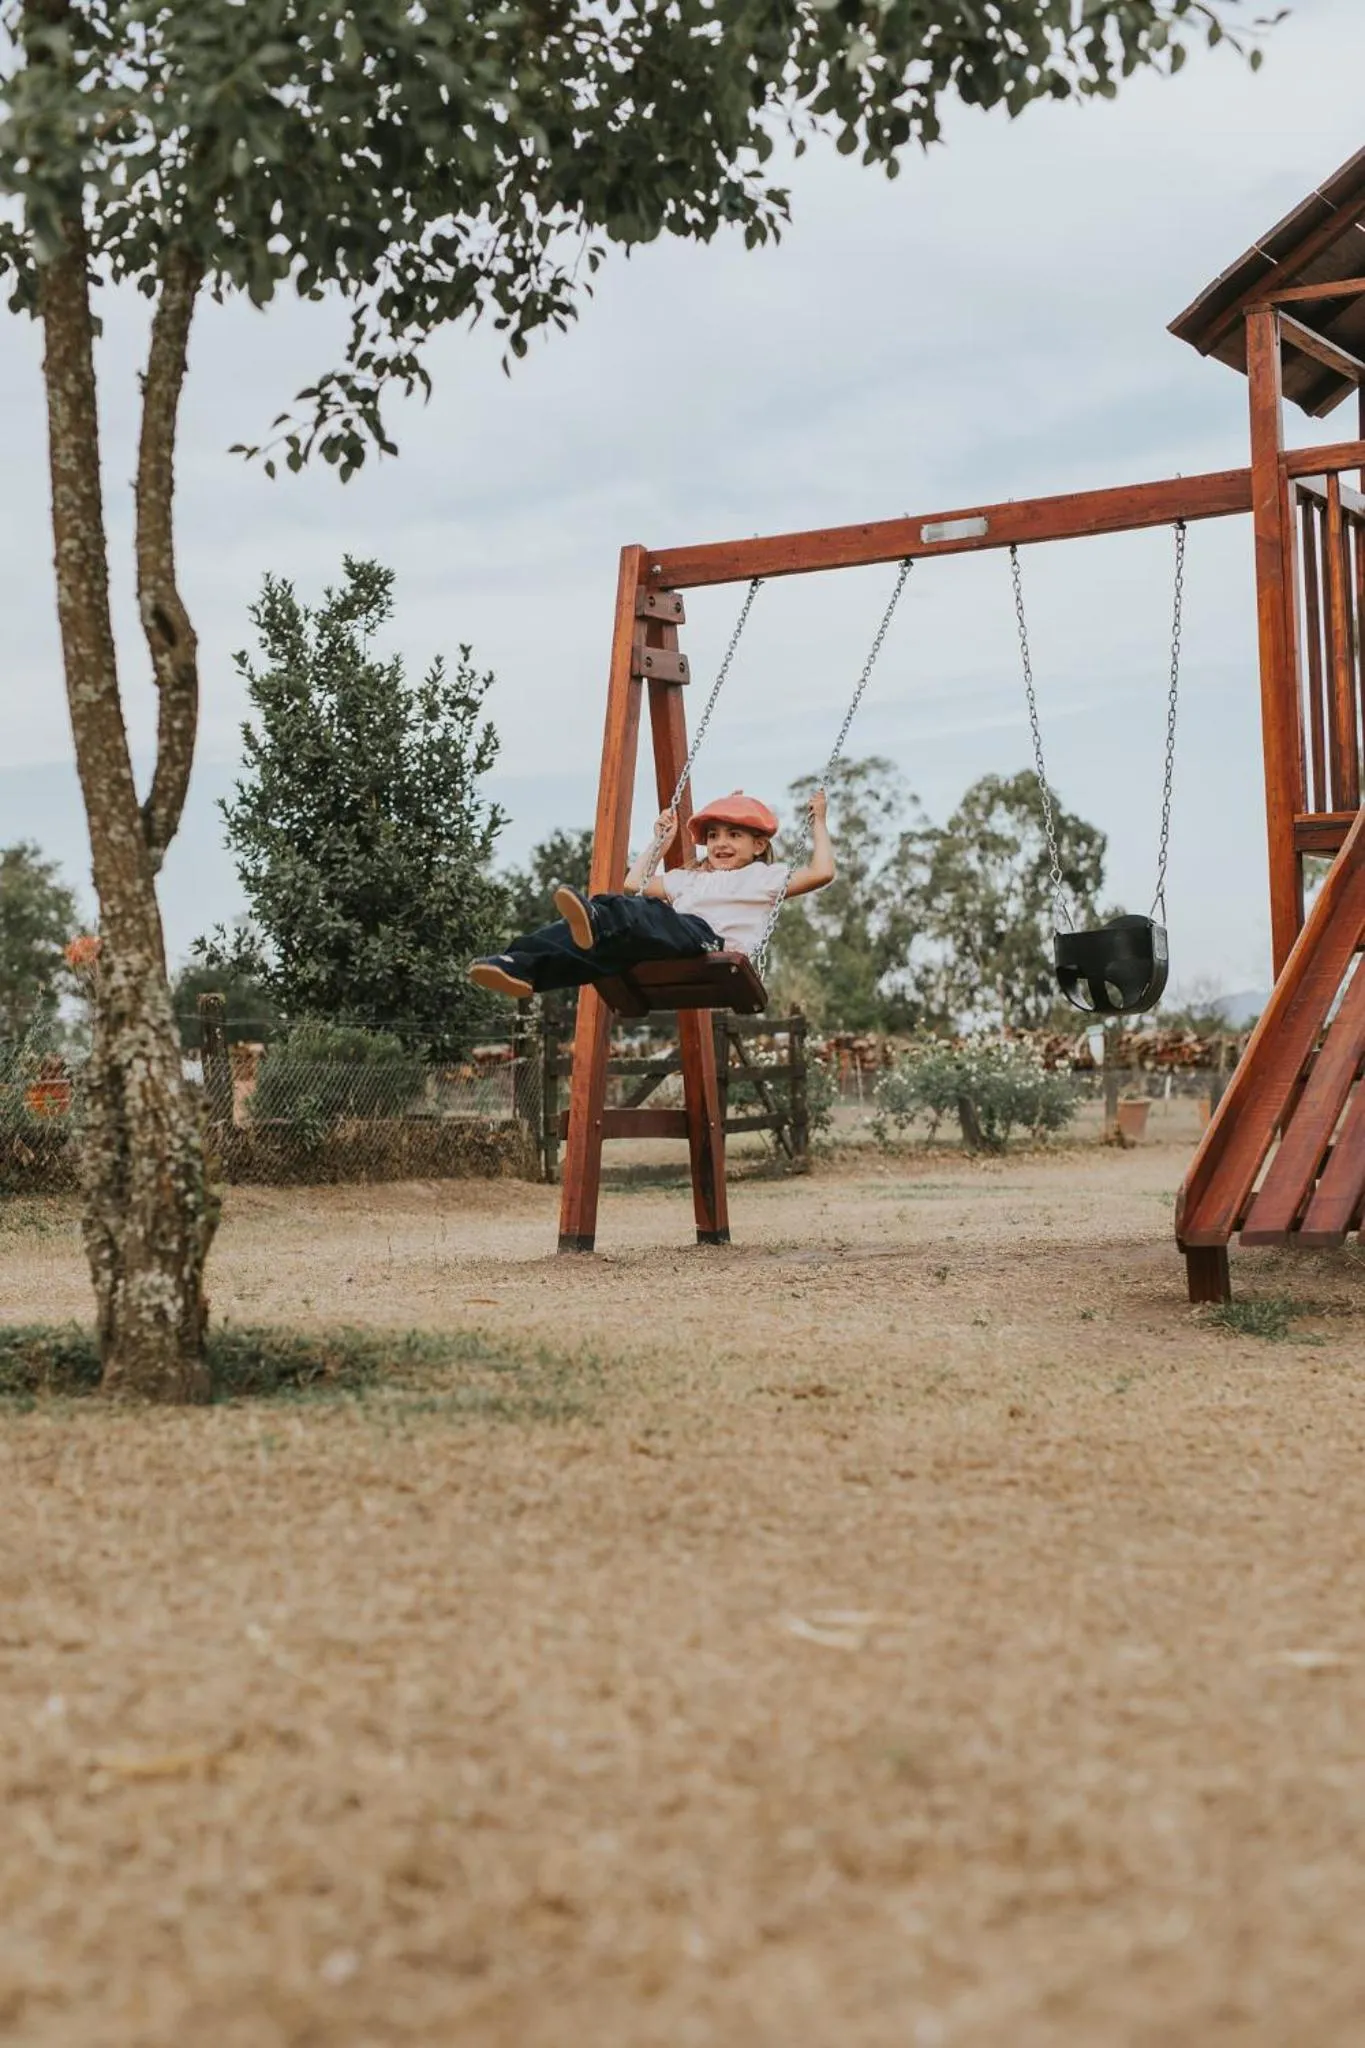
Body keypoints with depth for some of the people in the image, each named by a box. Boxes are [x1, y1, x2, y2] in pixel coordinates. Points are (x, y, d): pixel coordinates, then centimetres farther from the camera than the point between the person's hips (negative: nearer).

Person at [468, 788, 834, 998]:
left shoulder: (764, 876, 24)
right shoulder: (689, 878, 41)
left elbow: (821, 872, 12)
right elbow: (635, 883, 47)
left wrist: (818, 822, 21)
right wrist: (660, 842, 50)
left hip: (715, 948, -6)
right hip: (666, 955, 6)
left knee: (652, 914, -37)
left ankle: (597, 921, -71)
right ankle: (524, 967, -47)